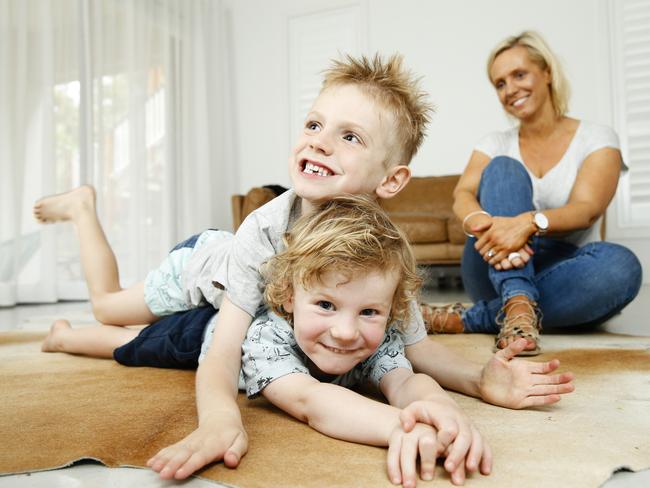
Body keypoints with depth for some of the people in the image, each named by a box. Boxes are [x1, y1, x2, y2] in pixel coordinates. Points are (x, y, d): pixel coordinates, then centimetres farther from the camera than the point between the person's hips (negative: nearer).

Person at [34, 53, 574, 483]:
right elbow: (223, 352, -46)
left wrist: (480, 378, -46)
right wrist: (220, 417, -68)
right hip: (203, 264, -3)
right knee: (108, 305, 22)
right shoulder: (265, 227, -45)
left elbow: (415, 345, -26)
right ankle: (82, 205, 41)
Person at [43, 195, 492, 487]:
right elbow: (308, 401, -62)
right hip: (211, 327, -2)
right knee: (130, 347, 24)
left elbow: (405, 381, -50)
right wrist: (400, 425, -79)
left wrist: (434, 412, -74)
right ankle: (63, 333, 52)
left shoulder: (381, 340, -36)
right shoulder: (266, 335, -49)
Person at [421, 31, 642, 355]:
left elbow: (587, 210, -16)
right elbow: (463, 195, -12)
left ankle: (472, 319, -28)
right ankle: (518, 306, -39)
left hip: (563, 277, 0)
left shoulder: (596, 139, 2)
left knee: (620, 264, -34)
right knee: (503, 168, -20)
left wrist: (529, 222, -39)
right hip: (497, 275, 1)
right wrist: (482, 224, -38)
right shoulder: (496, 144, 8)